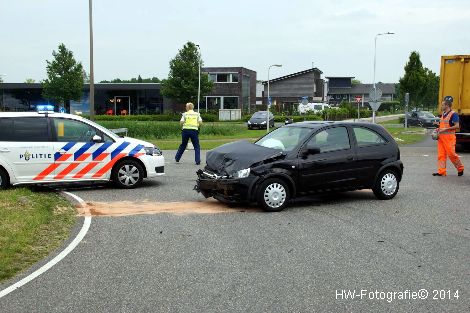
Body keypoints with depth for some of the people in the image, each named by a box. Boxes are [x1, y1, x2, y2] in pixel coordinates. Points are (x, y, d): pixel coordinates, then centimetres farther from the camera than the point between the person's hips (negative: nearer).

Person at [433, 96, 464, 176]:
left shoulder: (453, 114, -9)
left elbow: (457, 126, -15)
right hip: (441, 137, 8)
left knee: (451, 153, -6)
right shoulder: (443, 114, 17)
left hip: (449, 137, -8)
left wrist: (445, 129, -18)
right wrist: (439, 129, 11)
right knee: (441, 154, 2)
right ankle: (441, 171, 4)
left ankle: (460, 168, 13)